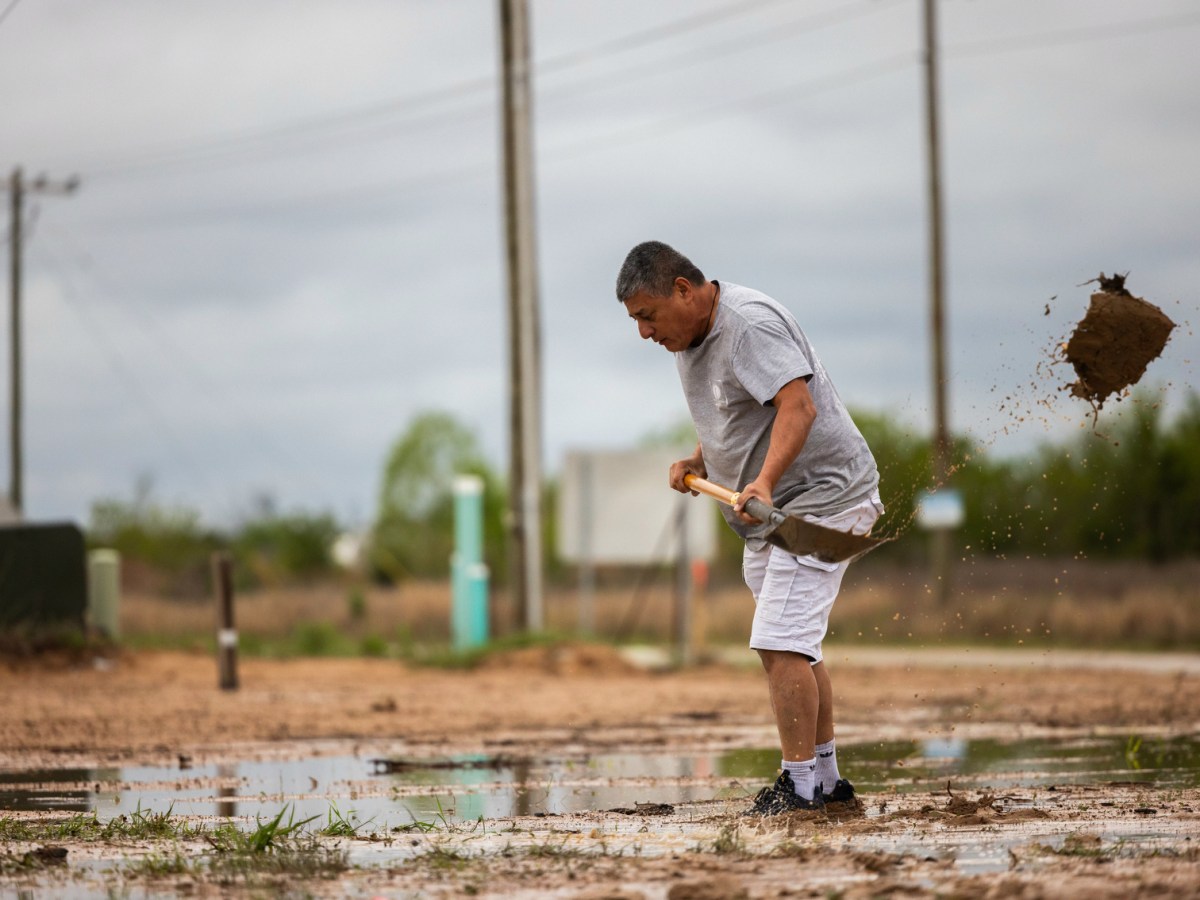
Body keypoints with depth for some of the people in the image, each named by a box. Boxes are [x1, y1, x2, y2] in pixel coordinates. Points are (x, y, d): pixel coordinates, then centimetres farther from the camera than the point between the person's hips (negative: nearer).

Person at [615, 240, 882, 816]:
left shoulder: (750, 324, -22)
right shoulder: (689, 337, 10)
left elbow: (798, 406, -35)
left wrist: (765, 482, -48)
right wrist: (698, 461, 7)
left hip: (818, 497, -11)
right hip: (770, 510, 11)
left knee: (780, 643, -18)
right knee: (794, 648, 14)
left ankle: (801, 785, -15)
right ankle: (828, 781, 23)